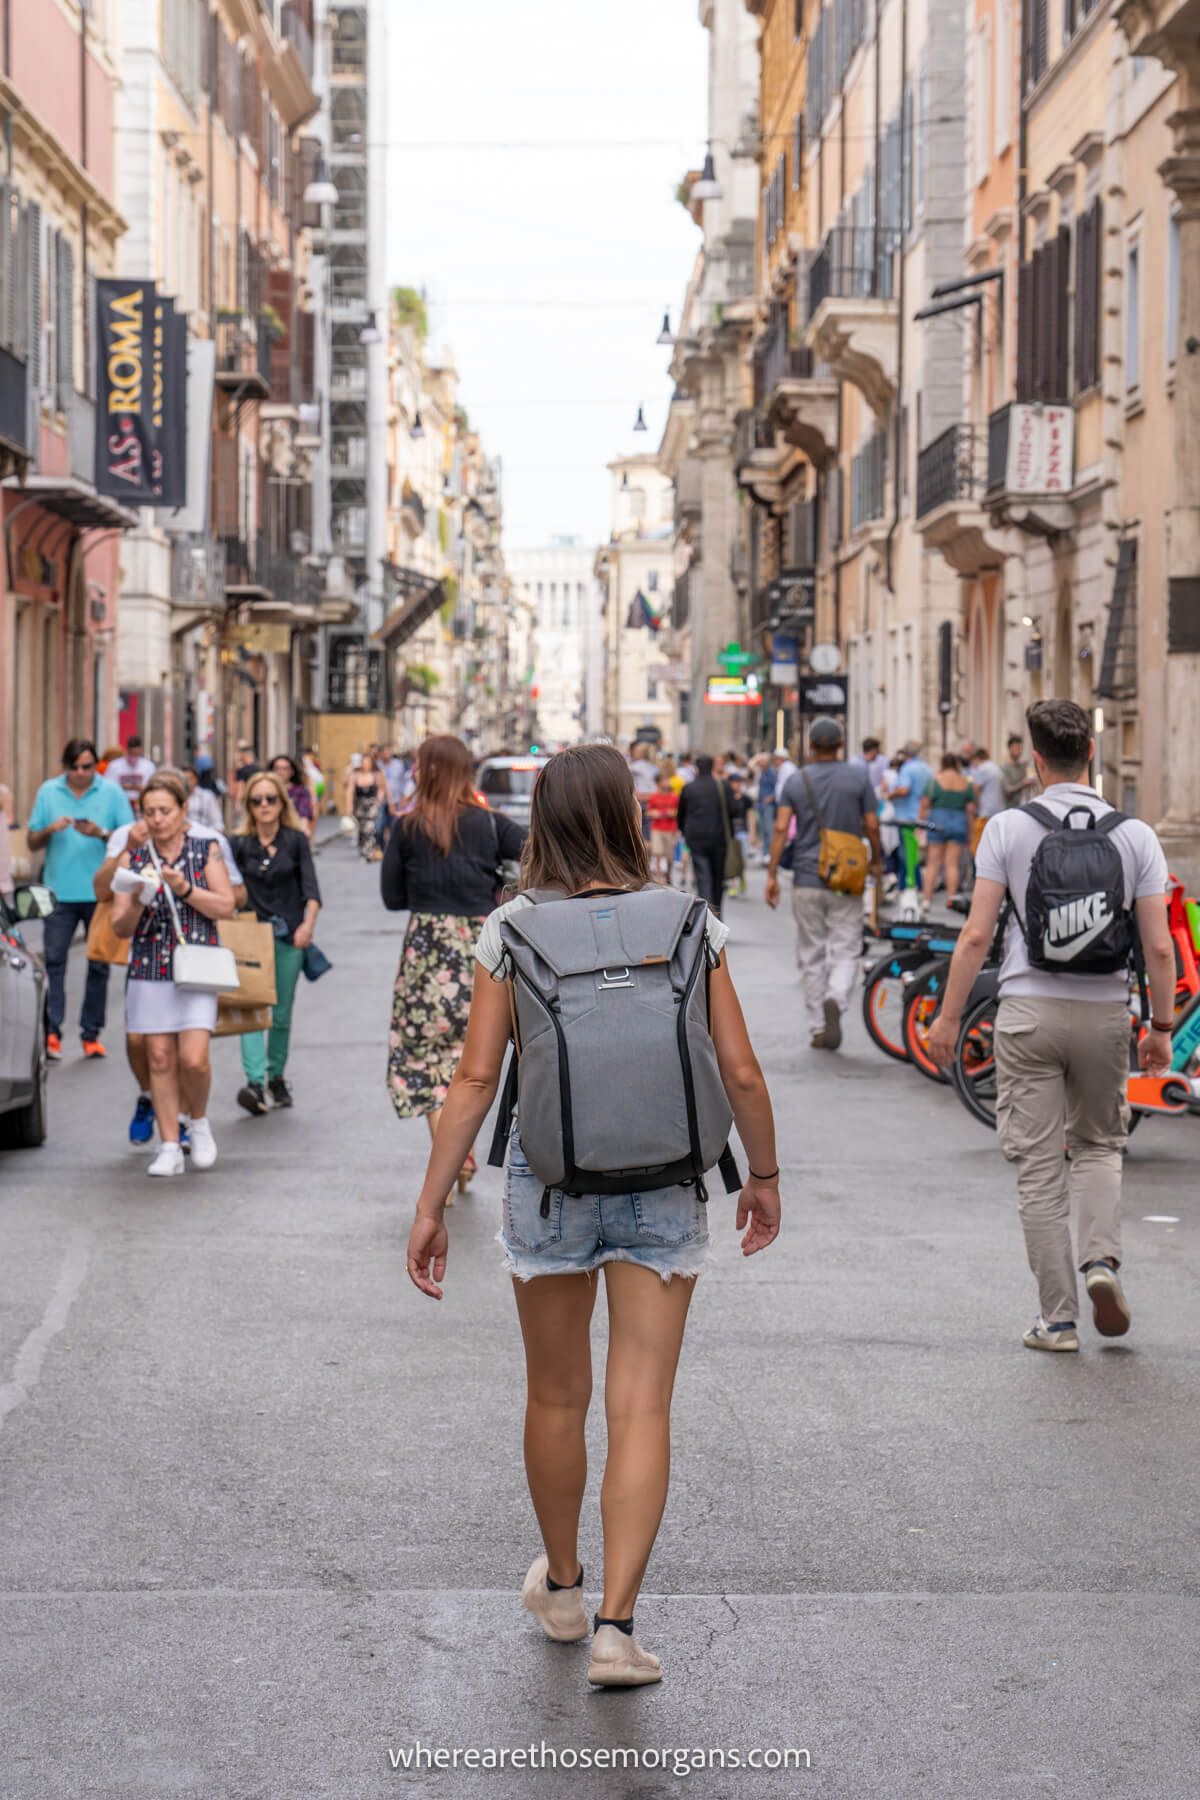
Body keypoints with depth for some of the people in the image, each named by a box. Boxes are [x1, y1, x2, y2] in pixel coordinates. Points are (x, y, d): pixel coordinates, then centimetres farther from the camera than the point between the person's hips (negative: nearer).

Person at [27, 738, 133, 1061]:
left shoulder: (111, 792, 3)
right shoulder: (48, 792, 7)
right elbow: (32, 842, 9)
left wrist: (101, 834, -17)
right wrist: (50, 830, -11)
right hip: (60, 891, 0)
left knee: (99, 964, 4)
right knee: (53, 960, -8)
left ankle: (92, 1034, 10)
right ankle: (52, 1032, -8)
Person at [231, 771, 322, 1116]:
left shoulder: (295, 840, 2)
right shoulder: (240, 844, 4)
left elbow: (310, 886, -7)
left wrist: (308, 923, -22)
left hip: (288, 935, 0)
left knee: (281, 1012, 7)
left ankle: (276, 1076, 25)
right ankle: (255, 1082, -25)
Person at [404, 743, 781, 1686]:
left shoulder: (512, 929, -4)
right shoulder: (690, 925, -3)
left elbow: (476, 1078, -7)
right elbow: (741, 1072, -3)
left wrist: (430, 1204, -3)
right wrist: (765, 1175, 12)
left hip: (549, 1176, 1)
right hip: (663, 1184, 0)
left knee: (557, 1396, 18)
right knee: (642, 1408, 2)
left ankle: (561, 1586, 36)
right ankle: (616, 1625, -5)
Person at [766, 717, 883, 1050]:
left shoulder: (796, 781, 2)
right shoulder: (858, 778, -2)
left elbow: (781, 829, -5)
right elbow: (871, 826, -2)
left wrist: (772, 875, -2)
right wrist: (876, 860, 15)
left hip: (807, 879, 1)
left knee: (811, 955, 10)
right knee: (846, 951, 2)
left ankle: (817, 1029, 12)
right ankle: (836, 999, -27)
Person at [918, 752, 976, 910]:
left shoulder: (934, 780, -2)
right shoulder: (966, 783, 5)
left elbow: (924, 805, -5)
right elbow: (971, 810, 7)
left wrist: (921, 824, 2)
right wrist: (970, 833, 13)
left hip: (937, 821, -2)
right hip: (959, 823, 2)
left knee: (933, 863, 1)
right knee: (952, 863, 3)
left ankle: (927, 899, -1)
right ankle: (951, 897, -1)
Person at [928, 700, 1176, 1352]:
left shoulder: (1008, 829, -4)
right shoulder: (1134, 835, 0)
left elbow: (976, 936, -5)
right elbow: (1159, 947, -1)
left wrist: (949, 1016, 3)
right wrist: (1161, 1027, 10)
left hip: (1029, 1009, -1)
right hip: (1105, 1010, 1)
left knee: (1040, 1164, 4)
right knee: (1099, 1144, 22)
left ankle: (1058, 1317, 6)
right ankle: (1101, 1257, -2)